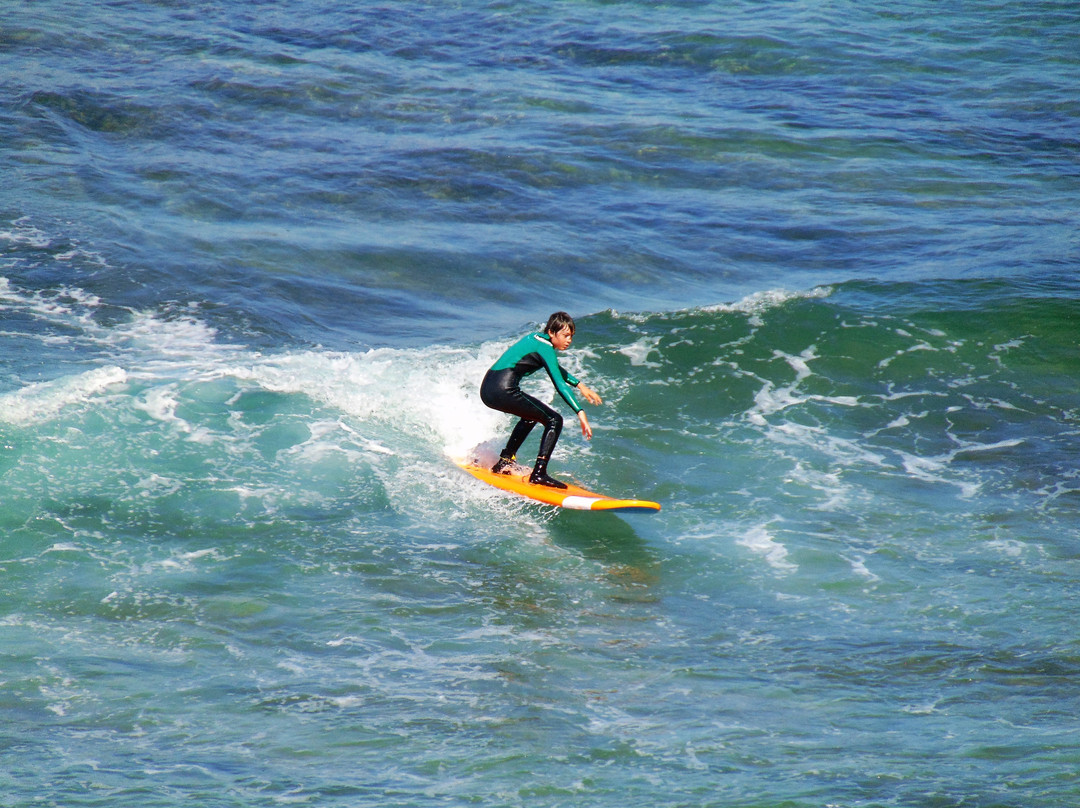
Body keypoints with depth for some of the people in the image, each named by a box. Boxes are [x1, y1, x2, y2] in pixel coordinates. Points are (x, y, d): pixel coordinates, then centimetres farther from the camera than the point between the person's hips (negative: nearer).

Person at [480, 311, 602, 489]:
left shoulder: (537, 338, 20)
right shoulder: (545, 347, -8)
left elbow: (556, 368, 38)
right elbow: (559, 383, -19)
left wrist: (580, 386, 38)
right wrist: (580, 412, -26)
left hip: (487, 390, 10)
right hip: (504, 390, -10)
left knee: (531, 415, 34)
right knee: (554, 420, -6)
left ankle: (504, 461, 33)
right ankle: (539, 473, -16)